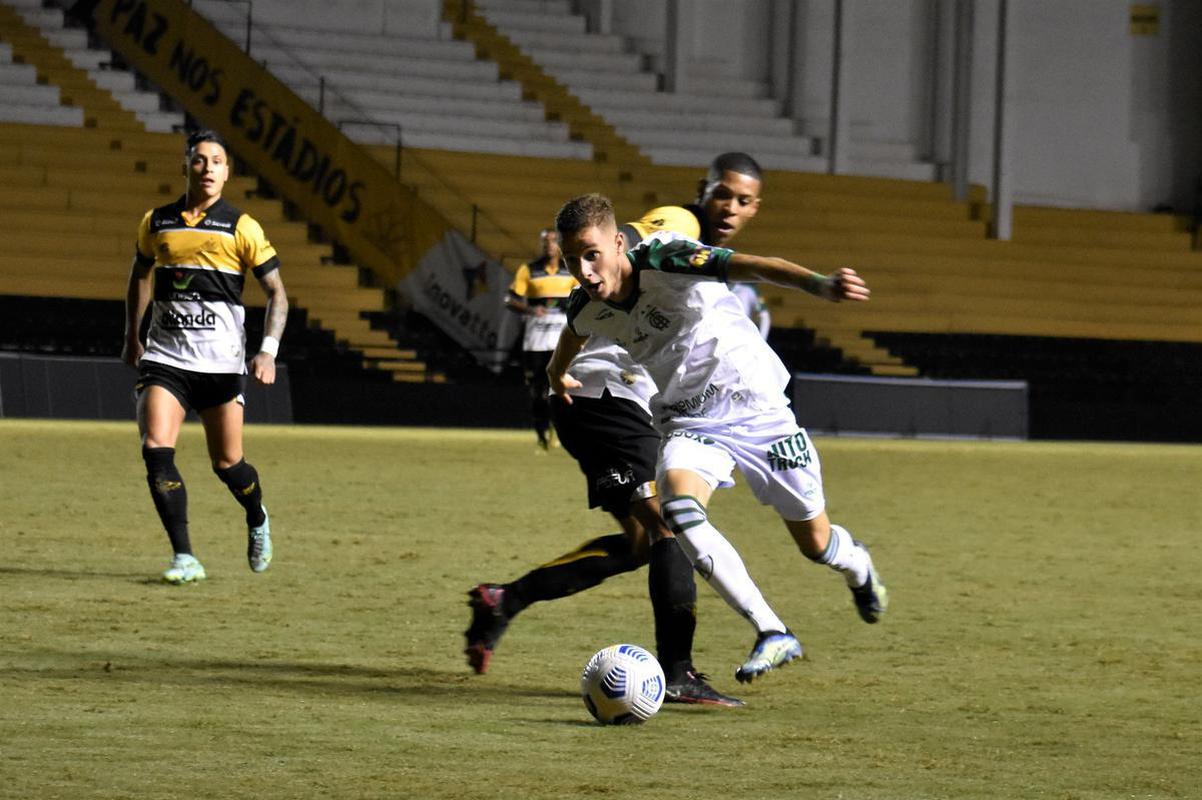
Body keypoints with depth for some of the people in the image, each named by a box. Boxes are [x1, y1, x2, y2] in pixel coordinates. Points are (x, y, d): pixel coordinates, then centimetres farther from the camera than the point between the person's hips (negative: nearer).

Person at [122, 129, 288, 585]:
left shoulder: (241, 228, -2)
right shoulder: (156, 223, 8)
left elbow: (276, 293, 1)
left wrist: (268, 351, -11)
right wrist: (132, 337, 27)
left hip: (221, 360, -2)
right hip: (164, 358, 2)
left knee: (227, 464, 4)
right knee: (156, 450, -17)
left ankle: (257, 520, 38)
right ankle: (184, 558, -15)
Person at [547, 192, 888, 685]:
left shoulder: (664, 262, -28)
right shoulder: (586, 308, -10)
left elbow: (755, 267, -43)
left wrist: (820, 285, -60)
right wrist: (557, 373, 36)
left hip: (755, 408, -4)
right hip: (688, 423, 4)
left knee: (815, 543, 6)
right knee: (678, 507, -29)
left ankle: (857, 566, 47)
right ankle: (772, 634, -21)